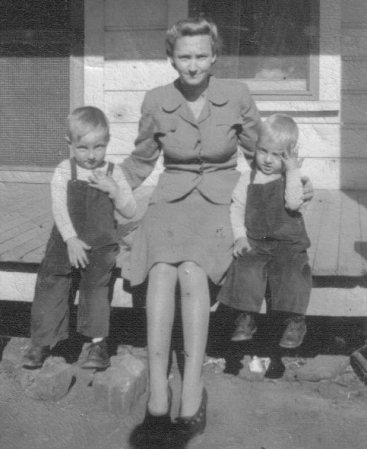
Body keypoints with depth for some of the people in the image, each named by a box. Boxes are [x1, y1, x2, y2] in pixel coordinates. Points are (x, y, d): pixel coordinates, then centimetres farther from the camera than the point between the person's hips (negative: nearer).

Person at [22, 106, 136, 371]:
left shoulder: (113, 173, 4)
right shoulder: (64, 172, 2)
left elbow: (130, 212, 3)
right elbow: (59, 208, -6)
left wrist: (113, 190, -13)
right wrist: (71, 240, -17)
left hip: (101, 242, 0)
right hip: (67, 240, 1)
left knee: (96, 284, -14)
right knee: (51, 282, -7)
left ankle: (98, 342, -4)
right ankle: (42, 341, 4)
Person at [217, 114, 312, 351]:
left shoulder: (292, 178, -5)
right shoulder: (249, 178, 3)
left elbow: (294, 203, -24)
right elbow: (237, 207, 7)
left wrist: (293, 171, -25)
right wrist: (239, 236, -5)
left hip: (289, 243, -2)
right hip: (254, 242, 2)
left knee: (290, 277, -14)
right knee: (246, 271, -13)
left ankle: (296, 323, 8)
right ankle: (247, 319, 7)